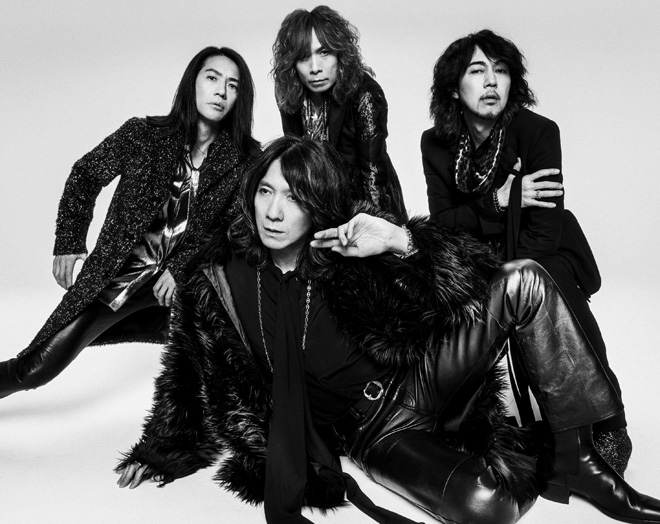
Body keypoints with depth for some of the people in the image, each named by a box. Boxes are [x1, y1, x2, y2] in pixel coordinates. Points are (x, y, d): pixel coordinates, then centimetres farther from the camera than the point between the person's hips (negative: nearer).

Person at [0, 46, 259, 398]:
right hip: (119, 273, -1)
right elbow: (85, 176, 7)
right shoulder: (142, 134, -7)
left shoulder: (244, 158, -6)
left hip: (187, 279, 2)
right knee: (36, 368, -7)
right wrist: (69, 242, 2)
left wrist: (182, 267, -12)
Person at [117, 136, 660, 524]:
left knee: (525, 281, -17)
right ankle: (526, 470, 9)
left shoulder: (351, 249, -12)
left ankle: (573, 458, -6)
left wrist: (403, 242, -31)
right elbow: (192, 373, 6)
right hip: (376, 430, -1)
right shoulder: (225, 276, -9)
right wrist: (161, 450, 16)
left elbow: (474, 275, -13)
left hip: (421, 377, 2)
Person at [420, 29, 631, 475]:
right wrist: (499, 201, -23)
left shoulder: (539, 132, -15)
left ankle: (607, 434, 1)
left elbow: (542, 233, -19)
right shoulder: (437, 143, -5)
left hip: (545, 258, -3)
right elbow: (442, 222, -6)